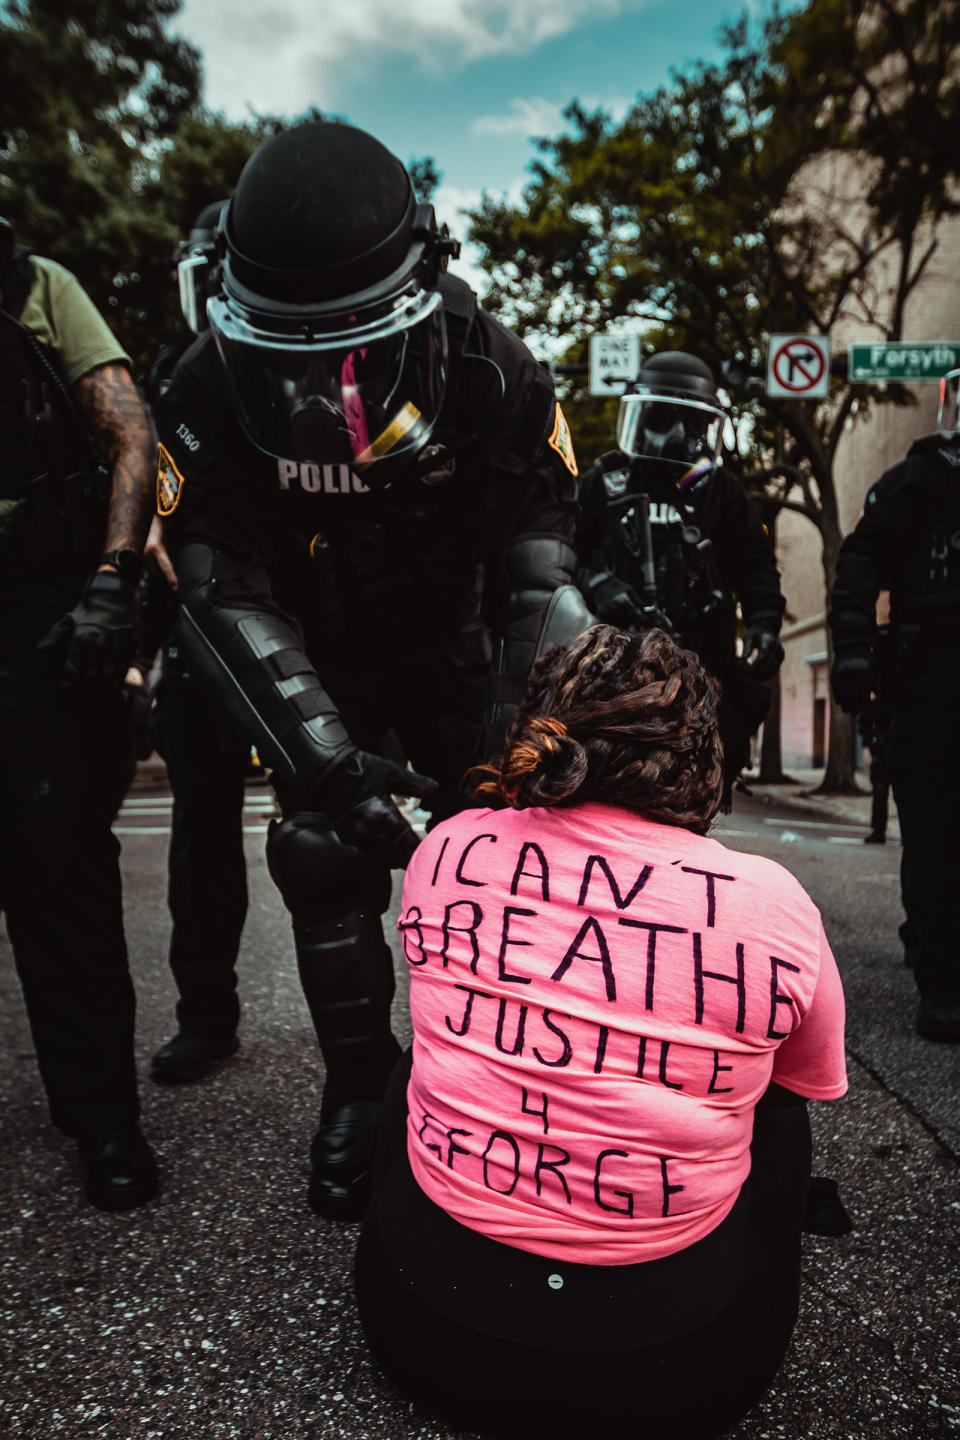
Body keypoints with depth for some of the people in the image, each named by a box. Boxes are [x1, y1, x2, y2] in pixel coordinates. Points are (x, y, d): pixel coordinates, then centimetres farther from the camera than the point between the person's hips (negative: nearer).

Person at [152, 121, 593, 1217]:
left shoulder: (491, 374, -23)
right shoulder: (208, 395, -22)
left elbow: (542, 568, -19)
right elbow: (225, 597, -23)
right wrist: (328, 759, -33)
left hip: (449, 645, 0)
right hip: (316, 660, 1)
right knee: (324, 857, -6)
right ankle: (358, 1085, 17)